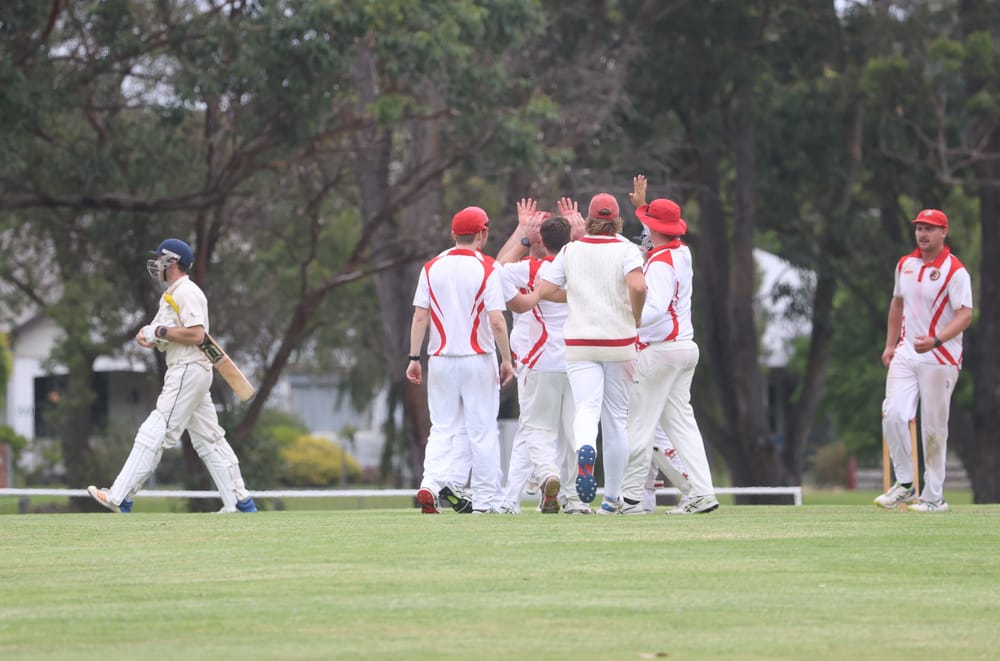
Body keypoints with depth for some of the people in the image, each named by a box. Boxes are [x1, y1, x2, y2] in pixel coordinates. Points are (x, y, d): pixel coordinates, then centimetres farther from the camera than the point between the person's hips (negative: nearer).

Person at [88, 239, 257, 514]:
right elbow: (150, 337, 19)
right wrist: (147, 336, -3)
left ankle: (120, 498, -15)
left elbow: (196, 335, -22)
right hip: (185, 372, 11)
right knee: (208, 438, 9)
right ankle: (240, 502, 9)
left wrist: (160, 331, -17)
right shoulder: (170, 295, 21)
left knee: (155, 433, -12)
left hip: (188, 370, -11)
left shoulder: (187, 293, -11)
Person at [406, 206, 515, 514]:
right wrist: (507, 360, -4)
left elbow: (420, 316, 0)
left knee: (442, 428, 9)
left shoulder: (432, 267, 3)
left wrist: (414, 357, 4)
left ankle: (430, 484, -12)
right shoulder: (486, 268, -7)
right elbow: (496, 321, -12)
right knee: (483, 431, 4)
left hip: (441, 360, 3)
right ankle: (485, 500, 4)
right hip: (478, 360, -3)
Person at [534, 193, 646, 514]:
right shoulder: (626, 249, -4)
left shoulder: (571, 250, 4)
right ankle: (612, 497, 14)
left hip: (580, 343, 1)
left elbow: (543, 290, 1)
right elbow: (638, 285, -22)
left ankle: (585, 448, -45)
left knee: (586, 408, -8)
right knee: (616, 418, 10)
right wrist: (636, 318, -5)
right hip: (619, 342, -1)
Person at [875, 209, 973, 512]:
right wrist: (890, 344, 17)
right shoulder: (905, 265, 10)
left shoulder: (955, 271, -11)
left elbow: (965, 316, -19)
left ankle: (934, 496, 7)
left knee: (934, 428, -2)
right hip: (906, 352, 5)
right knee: (893, 415, -9)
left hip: (940, 358, -5)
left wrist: (935, 341, -33)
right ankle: (905, 484, 4)